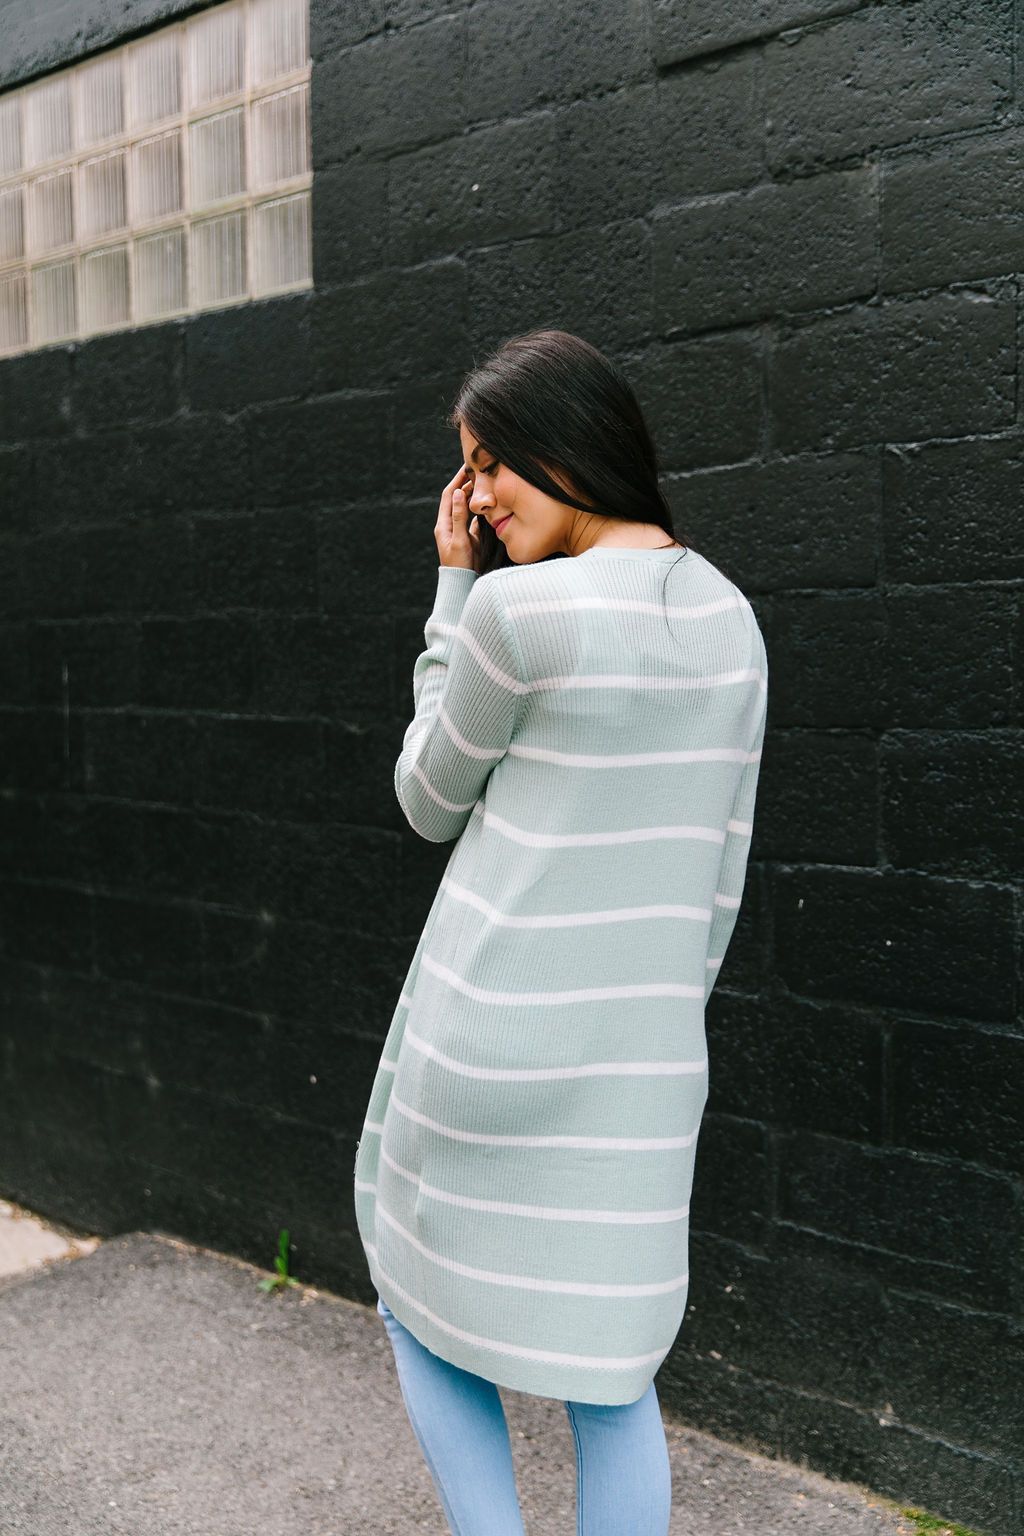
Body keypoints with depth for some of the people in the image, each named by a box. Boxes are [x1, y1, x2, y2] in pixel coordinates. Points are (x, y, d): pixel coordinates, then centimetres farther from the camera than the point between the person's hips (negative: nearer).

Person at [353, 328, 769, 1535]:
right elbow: (722, 863, 9)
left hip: (490, 1037, -5)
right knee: (612, 1372, 17)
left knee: (421, 1307, 20)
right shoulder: (731, 618, 4)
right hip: (644, 1054, 6)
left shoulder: (518, 608, -17)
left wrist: (454, 592, 1)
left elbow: (429, 802, -1)